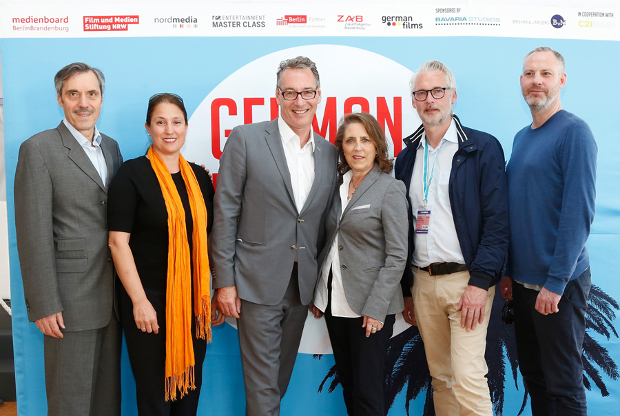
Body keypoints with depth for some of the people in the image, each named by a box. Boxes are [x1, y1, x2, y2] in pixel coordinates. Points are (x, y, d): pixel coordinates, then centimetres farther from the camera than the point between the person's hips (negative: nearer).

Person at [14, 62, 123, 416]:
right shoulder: (39, 149, -8)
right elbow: (33, 233, -12)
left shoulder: (111, 146, 12)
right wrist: (44, 305, -15)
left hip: (112, 295, 6)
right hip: (70, 299, -6)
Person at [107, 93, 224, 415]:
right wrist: (139, 301, -15)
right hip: (150, 300, -4)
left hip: (194, 300, 4)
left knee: (189, 386, 14)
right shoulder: (132, 174, -7)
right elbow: (118, 242, -11)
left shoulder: (199, 177, 7)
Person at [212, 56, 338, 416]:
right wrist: (225, 281, -9)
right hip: (258, 282, -4)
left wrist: (322, 285, 8)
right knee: (262, 382, 2)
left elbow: (323, 222, 12)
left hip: (303, 285, 5)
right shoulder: (246, 139, -6)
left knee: (282, 376, 17)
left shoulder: (330, 154, 8)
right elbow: (226, 213, -6)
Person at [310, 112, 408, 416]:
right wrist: (318, 294, 8)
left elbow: (397, 256, -12)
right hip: (335, 300, 6)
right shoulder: (338, 187, 9)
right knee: (347, 386, 16)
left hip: (369, 306, -6)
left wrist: (376, 308, -16)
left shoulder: (390, 189, -9)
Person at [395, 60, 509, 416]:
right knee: (440, 379, 13)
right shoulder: (407, 157, 12)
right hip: (423, 281, 5)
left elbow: (497, 222, -9)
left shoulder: (483, 148, -3)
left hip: (466, 279, -5)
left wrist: (480, 282, -16)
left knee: (468, 380, -9)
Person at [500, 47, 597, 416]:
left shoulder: (574, 132, -11)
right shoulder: (521, 138, 12)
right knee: (533, 377, 17)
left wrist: (555, 283, -19)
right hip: (523, 281, 7)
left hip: (558, 284, -7)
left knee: (563, 386, 5)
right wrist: (507, 271, 11)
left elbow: (579, 212, -17)